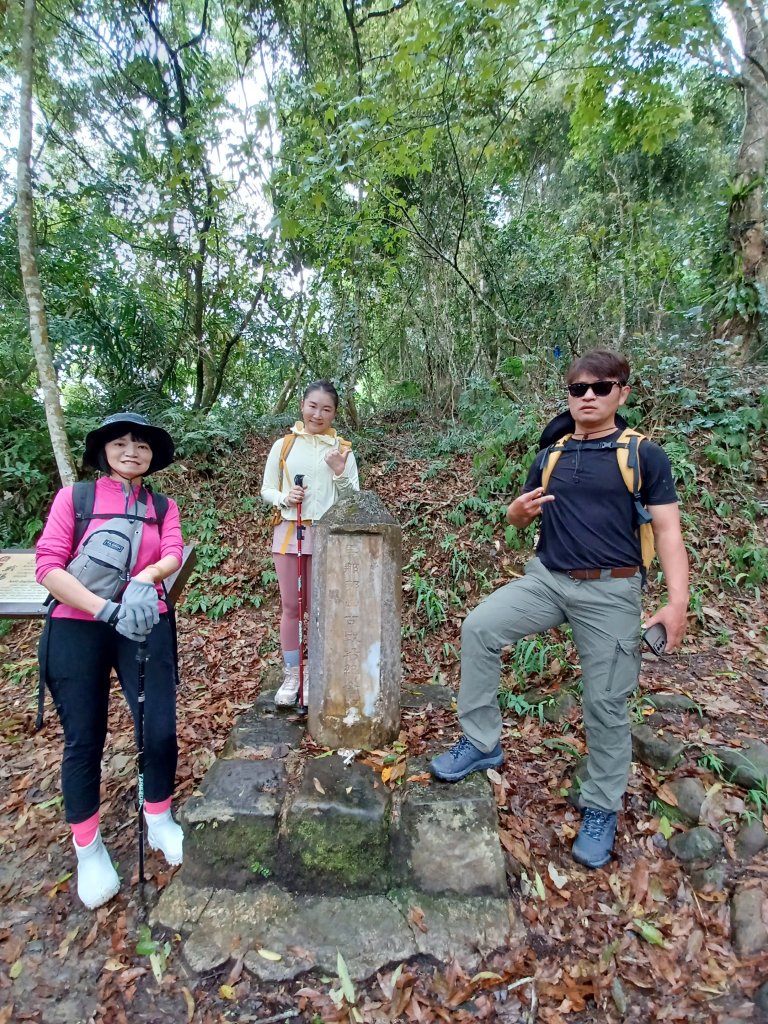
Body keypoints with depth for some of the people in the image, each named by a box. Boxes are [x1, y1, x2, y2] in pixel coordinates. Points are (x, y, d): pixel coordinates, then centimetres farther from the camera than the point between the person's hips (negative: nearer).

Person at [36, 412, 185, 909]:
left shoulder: (163, 507, 8)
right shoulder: (73, 497, -1)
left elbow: (173, 555, -8)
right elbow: (48, 566, -10)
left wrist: (145, 579, -30)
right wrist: (108, 610, -22)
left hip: (145, 626, 2)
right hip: (76, 629, -1)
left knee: (160, 731, -1)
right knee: (84, 740, 8)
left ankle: (159, 819, 29)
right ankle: (88, 848, 32)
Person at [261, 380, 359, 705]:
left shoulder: (342, 449, 1)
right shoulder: (283, 445, 3)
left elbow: (353, 499, 1)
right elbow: (266, 490, 7)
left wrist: (340, 474, -16)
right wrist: (284, 498, -14)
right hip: (288, 533, 1)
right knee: (290, 606, 9)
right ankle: (291, 676, 24)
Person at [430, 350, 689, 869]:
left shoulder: (645, 456, -2)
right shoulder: (550, 457, 10)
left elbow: (668, 530, -6)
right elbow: (522, 520, 18)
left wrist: (677, 600, -18)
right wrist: (519, 508, -7)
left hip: (611, 591, -3)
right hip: (547, 578, 4)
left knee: (607, 704, 5)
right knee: (479, 627, -16)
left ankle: (601, 809, 28)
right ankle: (482, 743, 1)